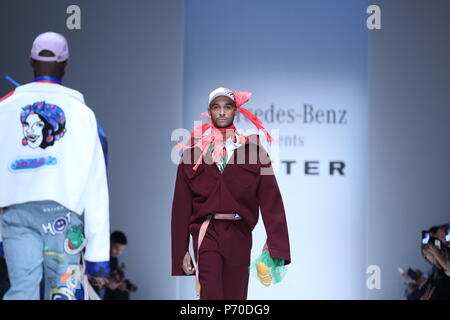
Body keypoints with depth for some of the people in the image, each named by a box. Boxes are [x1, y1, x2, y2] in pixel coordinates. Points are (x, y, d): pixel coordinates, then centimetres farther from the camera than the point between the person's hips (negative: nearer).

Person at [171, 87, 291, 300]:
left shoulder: (253, 150, 8)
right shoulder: (194, 152, 8)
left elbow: (270, 197, 0)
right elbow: (181, 205, 8)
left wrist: (275, 242, -12)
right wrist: (181, 251, 4)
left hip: (239, 234, 1)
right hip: (206, 232, -1)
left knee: (236, 295, 4)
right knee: (210, 292, -17)